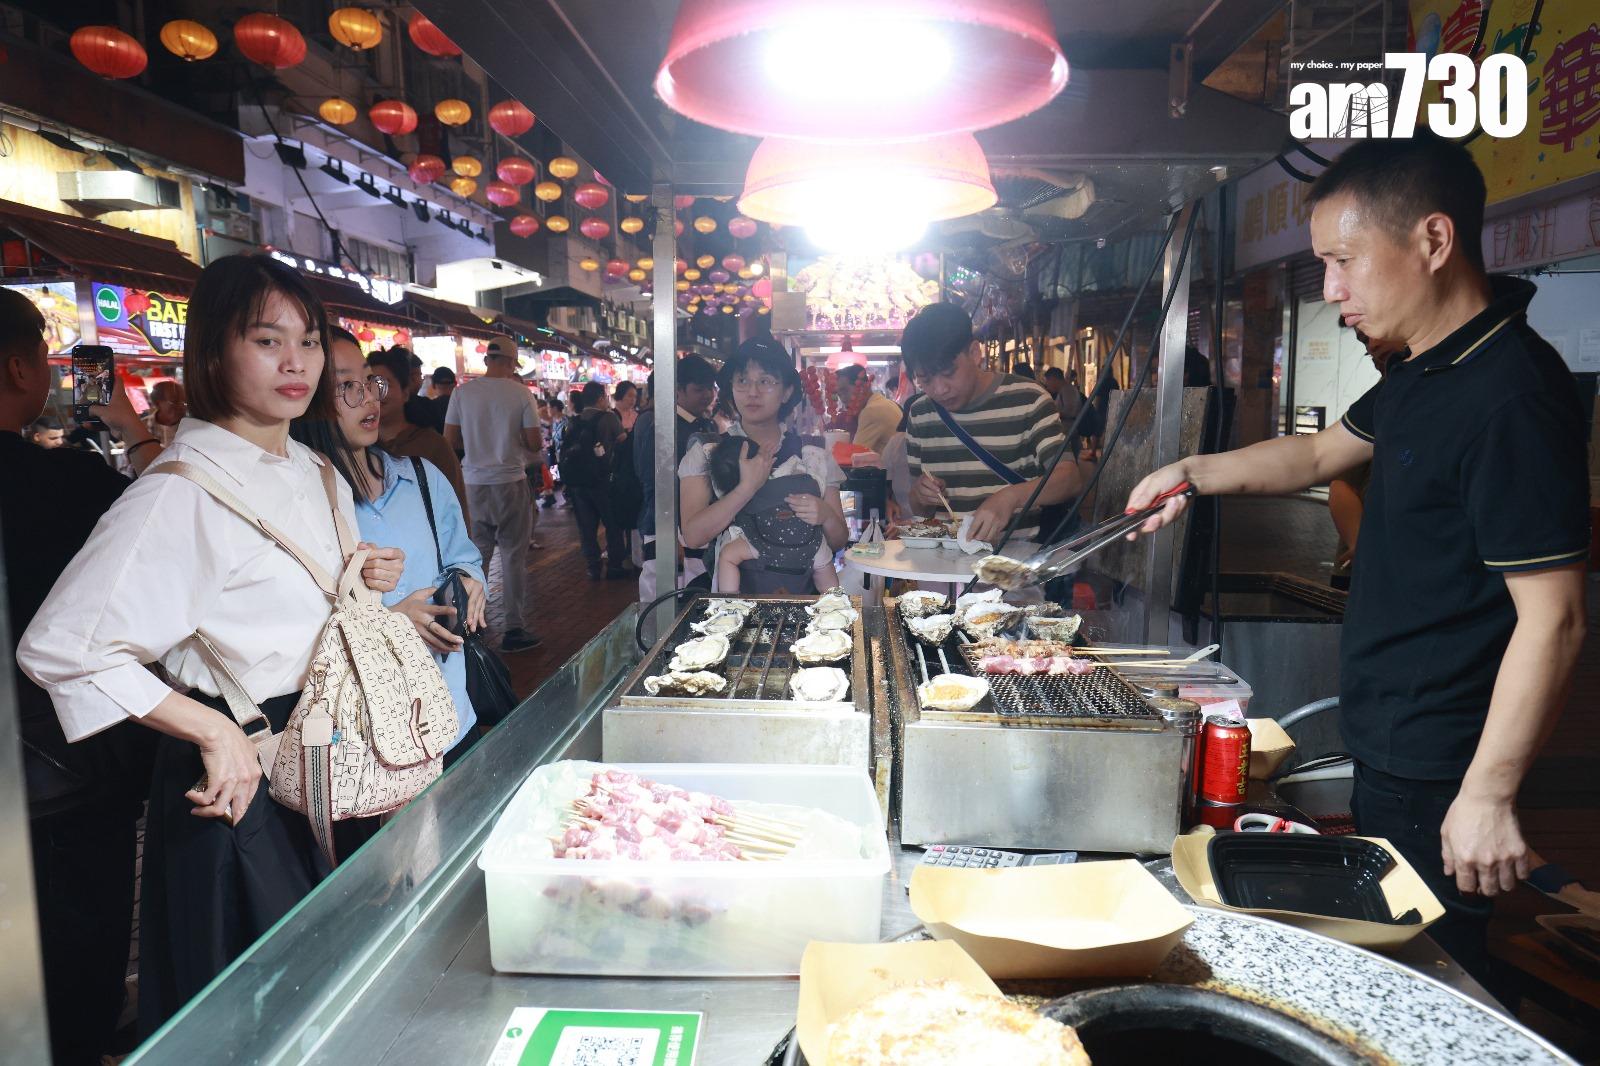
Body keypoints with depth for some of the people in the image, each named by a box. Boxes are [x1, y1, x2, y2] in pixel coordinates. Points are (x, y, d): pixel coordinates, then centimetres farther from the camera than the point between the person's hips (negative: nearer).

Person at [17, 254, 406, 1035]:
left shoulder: (317, 474, 7)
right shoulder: (180, 493, -19)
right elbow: (60, 644, -23)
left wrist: (367, 587, -1)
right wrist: (215, 733, -23)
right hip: (239, 783, -7)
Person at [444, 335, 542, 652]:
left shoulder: (462, 392, -1)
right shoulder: (521, 393, -7)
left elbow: (450, 441, 1)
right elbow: (534, 443, -5)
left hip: (473, 483, 2)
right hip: (510, 483, -2)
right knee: (513, 557, 5)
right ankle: (514, 629, 9)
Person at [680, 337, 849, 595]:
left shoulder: (815, 457, 7)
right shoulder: (706, 454, 4)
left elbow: (838, 542, 9)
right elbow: (692, 536, -9)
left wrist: (825, 516, -12)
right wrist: (748, 487, -16)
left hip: (799, 594, 1)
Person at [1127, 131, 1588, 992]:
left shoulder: (1511, 397, -23)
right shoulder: (1425, 373, 7)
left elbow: (1552, 619, -23)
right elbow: (1322, 453, 21)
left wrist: (1489, 793, -20)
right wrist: (1197, 472, 5)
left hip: (1437, 774, -9)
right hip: (1385, 751, 9)